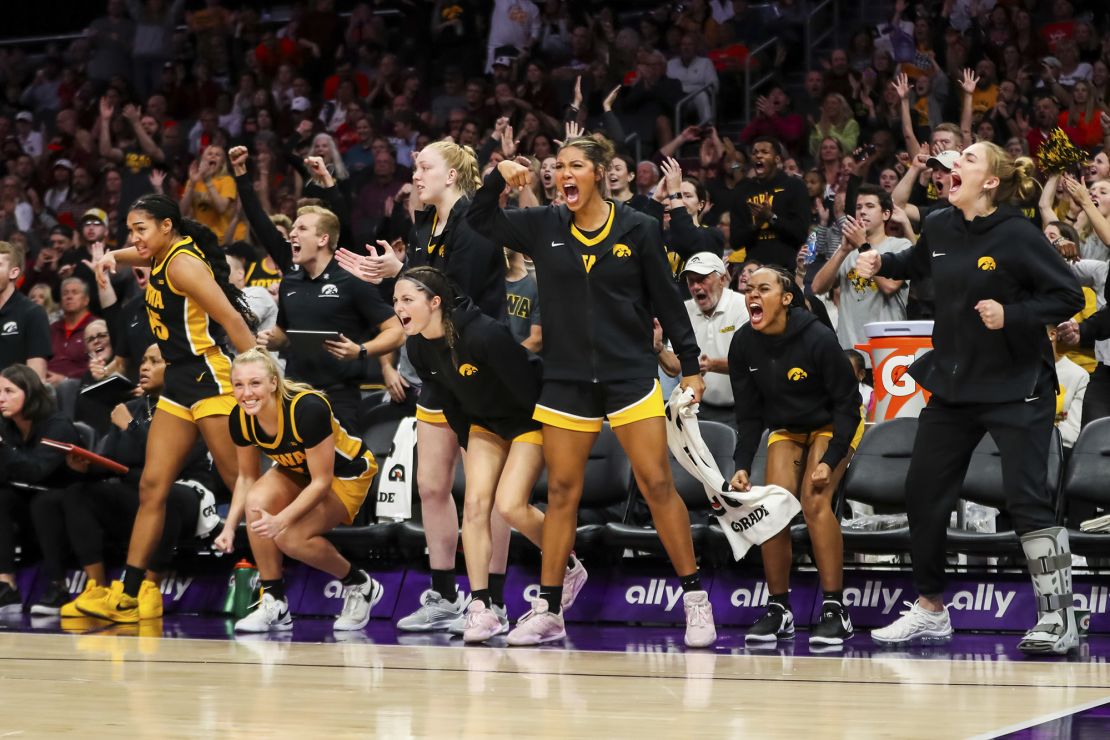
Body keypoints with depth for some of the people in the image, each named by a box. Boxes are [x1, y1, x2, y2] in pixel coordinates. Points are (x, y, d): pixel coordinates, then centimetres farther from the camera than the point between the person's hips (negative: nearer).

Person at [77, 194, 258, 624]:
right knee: (152, 487, 4)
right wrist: (113, 258, 15)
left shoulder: (183, 263, -15)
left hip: (210, 380, -9)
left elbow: (233, 319, -21)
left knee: (243, 485, -6)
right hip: (178, 385, 10)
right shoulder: (162, 259, 12)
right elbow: (137, 255, 38)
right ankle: (125, 598, 3)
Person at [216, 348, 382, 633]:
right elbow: (247, 477, -2)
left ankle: (360, 585, 2)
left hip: (346, 473, -6)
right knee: (257, 499, -27)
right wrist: (229, 527, -16)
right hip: (296, 472, 6)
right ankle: (274, 605, -15)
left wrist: (279, 520, -39)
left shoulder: (308, 408, -35)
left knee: (290, 538, -27)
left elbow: (322, 482, -29)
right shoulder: (240, 419, -17)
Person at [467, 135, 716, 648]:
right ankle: (547, 610, 10)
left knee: (657, 484, -6)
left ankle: (695, 599, 2)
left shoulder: (637, 229, -3)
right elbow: (478, 222, 11)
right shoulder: (543, 226, 4)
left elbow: (666, 300, 2)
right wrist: (497, 178, -7)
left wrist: (690, 366, 1)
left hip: (630, 375, -2)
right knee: (562, 492, 4)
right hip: (566, 380, 3)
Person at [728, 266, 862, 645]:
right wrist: (742, 467, -14)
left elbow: (847, 403, -19)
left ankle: (835, 612, -19)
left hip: (832, 425, -4)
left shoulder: (817, 339, -27)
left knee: (814, 501, -24)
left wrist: (831, 460, -26)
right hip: (786, 428, 5)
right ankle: (778, 610, 0)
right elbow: (748, 413, -3)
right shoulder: (744, 344, -13)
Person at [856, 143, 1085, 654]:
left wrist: (1012, 316, -27)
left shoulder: (1017, 235, -16)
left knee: (1025, 497, -13)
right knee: (923, 495, 9)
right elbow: (918, 264, 25)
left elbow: (1069, 296, -17)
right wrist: (882, 265, 7)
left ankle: (1058, 619, -7)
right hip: (954, 383, 7)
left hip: (1016, 386, -7)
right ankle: (930, 610, 24)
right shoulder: (939, 228, 2)